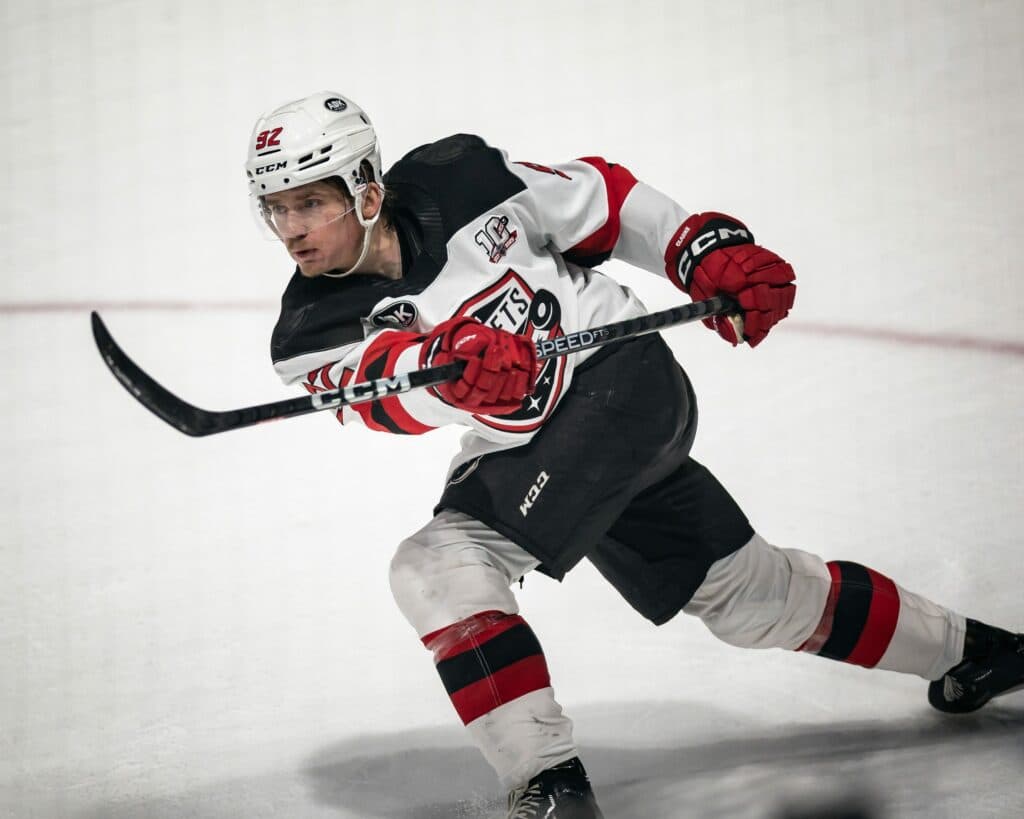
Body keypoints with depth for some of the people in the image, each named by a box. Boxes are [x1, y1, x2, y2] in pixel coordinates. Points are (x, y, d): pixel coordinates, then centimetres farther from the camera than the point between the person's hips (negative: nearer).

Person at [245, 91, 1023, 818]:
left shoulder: (459, 180, -12)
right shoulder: (312, 332, -8)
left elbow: (597, 201, 3)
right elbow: (386, 392, -29)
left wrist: (707, 247, -6)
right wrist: (453, 366, -49)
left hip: (624, 375, -5)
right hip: (522, 451, 5)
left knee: (438, 565, -22)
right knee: (747, 595, 13)